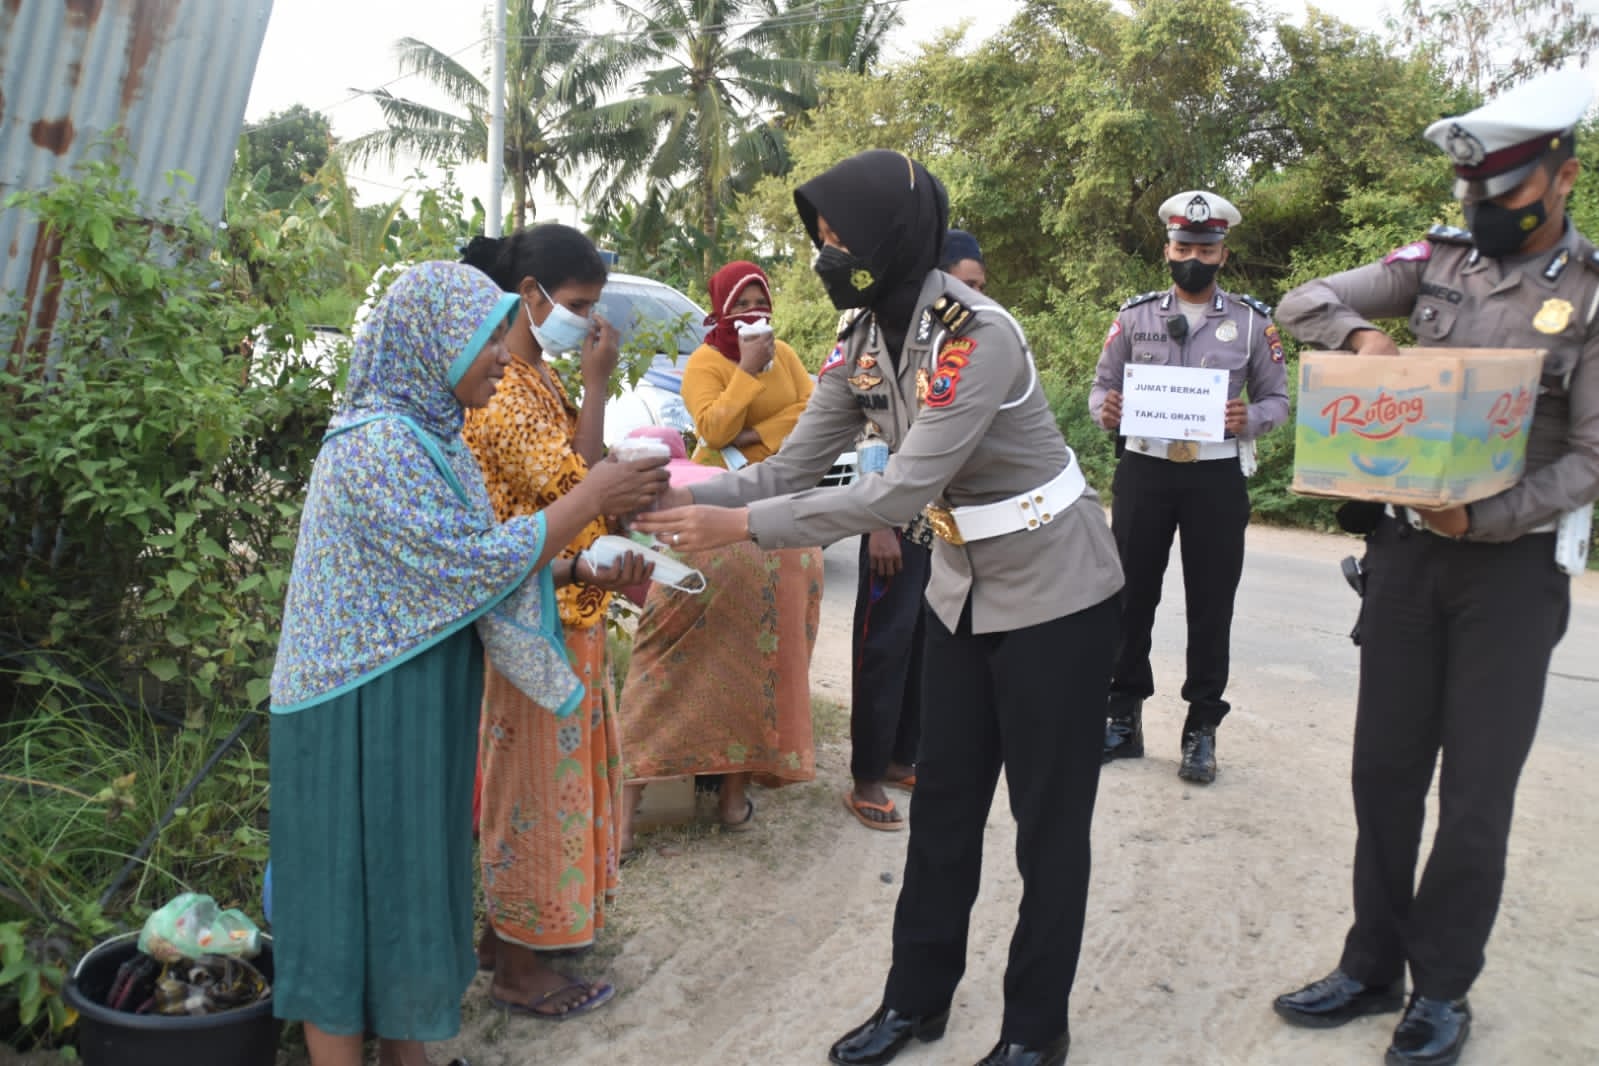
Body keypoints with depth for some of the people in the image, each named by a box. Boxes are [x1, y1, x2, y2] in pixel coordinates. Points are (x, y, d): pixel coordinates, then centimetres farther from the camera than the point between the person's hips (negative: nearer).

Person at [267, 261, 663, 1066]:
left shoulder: (429, 436, 9)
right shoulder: (377, 442, -20)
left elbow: (456, 569, 10)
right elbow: (472, 563, -23)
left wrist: (588, 571, 0)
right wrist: (589, 498, -15)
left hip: (416, 708, 9)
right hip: (365, 719, -9)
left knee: (410, 877, 17)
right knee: (356, 887, 3)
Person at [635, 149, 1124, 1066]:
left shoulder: (977, 336, -28)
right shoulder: (864, 340, -3)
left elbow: (902, 492, -32)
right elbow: (795, 466, -4)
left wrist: (740, 527, -32)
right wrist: (694, 497, -20)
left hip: (1055, 593, -7)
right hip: (966, 591, 7)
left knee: (1049, 819, 5)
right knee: (943, 802, 14)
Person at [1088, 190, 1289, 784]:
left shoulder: (1253, 321, 5)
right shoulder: (1134, 315, 6)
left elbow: (1277, 401, 7)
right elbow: (1102, 386, 9)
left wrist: (1248, 419, -15)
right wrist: (1105, 410, -14)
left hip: (1217, 475, -1)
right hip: (1144, 470, 1)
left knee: (1210, 603, 4)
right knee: (1132, 595, 6)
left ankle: (1201, 729, 16)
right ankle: (1123, 718, 19)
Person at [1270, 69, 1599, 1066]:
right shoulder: (1439, 261, 3)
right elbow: (1305, 303, 4)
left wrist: (1482, 518, -21)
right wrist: (1360, 332, -17)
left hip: (1512, 560, -3)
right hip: (1407, 546, 3)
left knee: (1477, 791, 3)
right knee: (1385, 768, 9)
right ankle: (1373, 967, 24)